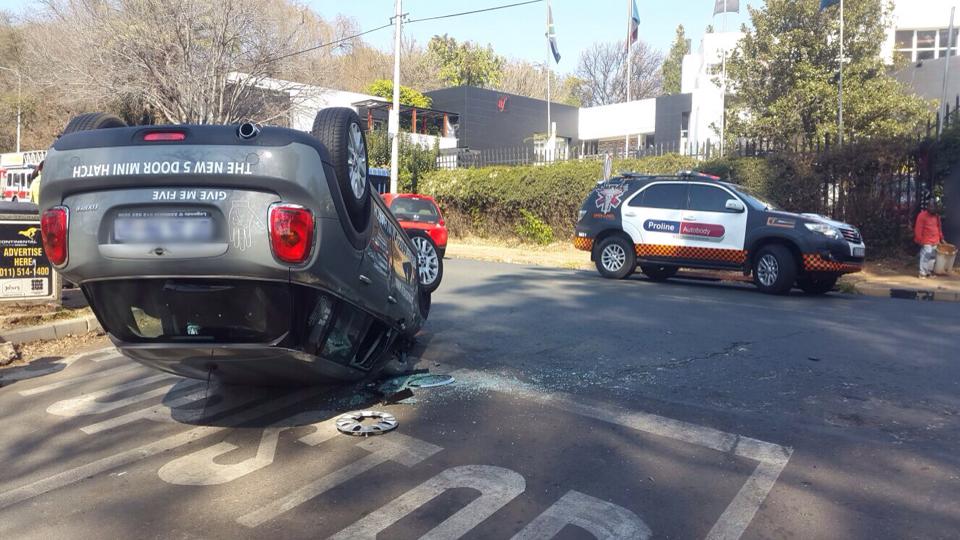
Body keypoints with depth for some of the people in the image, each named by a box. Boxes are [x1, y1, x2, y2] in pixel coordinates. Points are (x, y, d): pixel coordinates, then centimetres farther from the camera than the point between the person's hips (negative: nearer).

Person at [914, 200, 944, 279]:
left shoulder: (936, 216, 14)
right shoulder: (922, 215, -9)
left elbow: (939, 228, 22)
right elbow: (918, 229, -11)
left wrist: (941, 238, 19)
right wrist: (919, 240, -14)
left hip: (935, 241, 7)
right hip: (926, 242, -7)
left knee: (933, 257, 10)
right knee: (925, 257, -10)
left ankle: (930, 272, 20)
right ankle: (923, 273, -6)